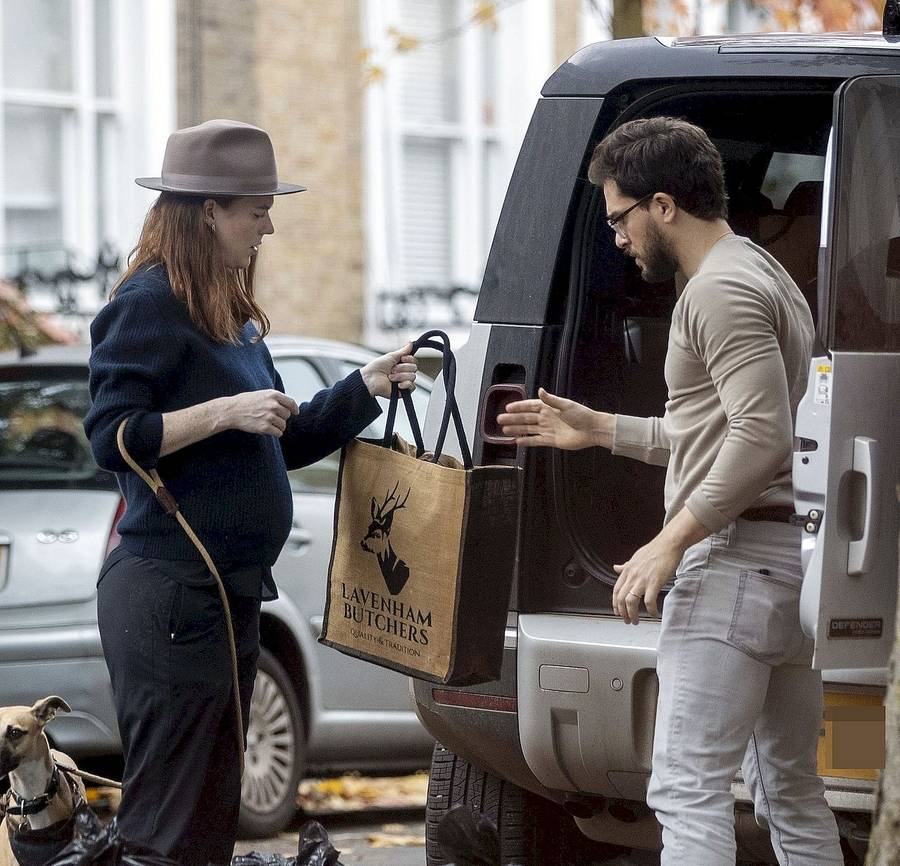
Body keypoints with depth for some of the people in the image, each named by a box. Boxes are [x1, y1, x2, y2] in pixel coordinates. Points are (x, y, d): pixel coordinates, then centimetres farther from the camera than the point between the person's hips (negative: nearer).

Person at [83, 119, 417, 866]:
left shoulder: (231, 313, 16)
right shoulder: (149, 304, -11)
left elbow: (285, 443, 22)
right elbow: (111, 438, -18)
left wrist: (365, 389, 12)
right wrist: (226, 413, -21)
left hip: (226, 594, 10)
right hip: (168, 596, -10)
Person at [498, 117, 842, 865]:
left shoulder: (719, 289, -11)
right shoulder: (769, 280, 22)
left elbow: (762, 437, -22)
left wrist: (671, 541, -20)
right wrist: (598, 430, 27)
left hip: (737, 557, -11)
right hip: (796, 558, 11)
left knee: (688, 792, -14)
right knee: (793, 796, 14)